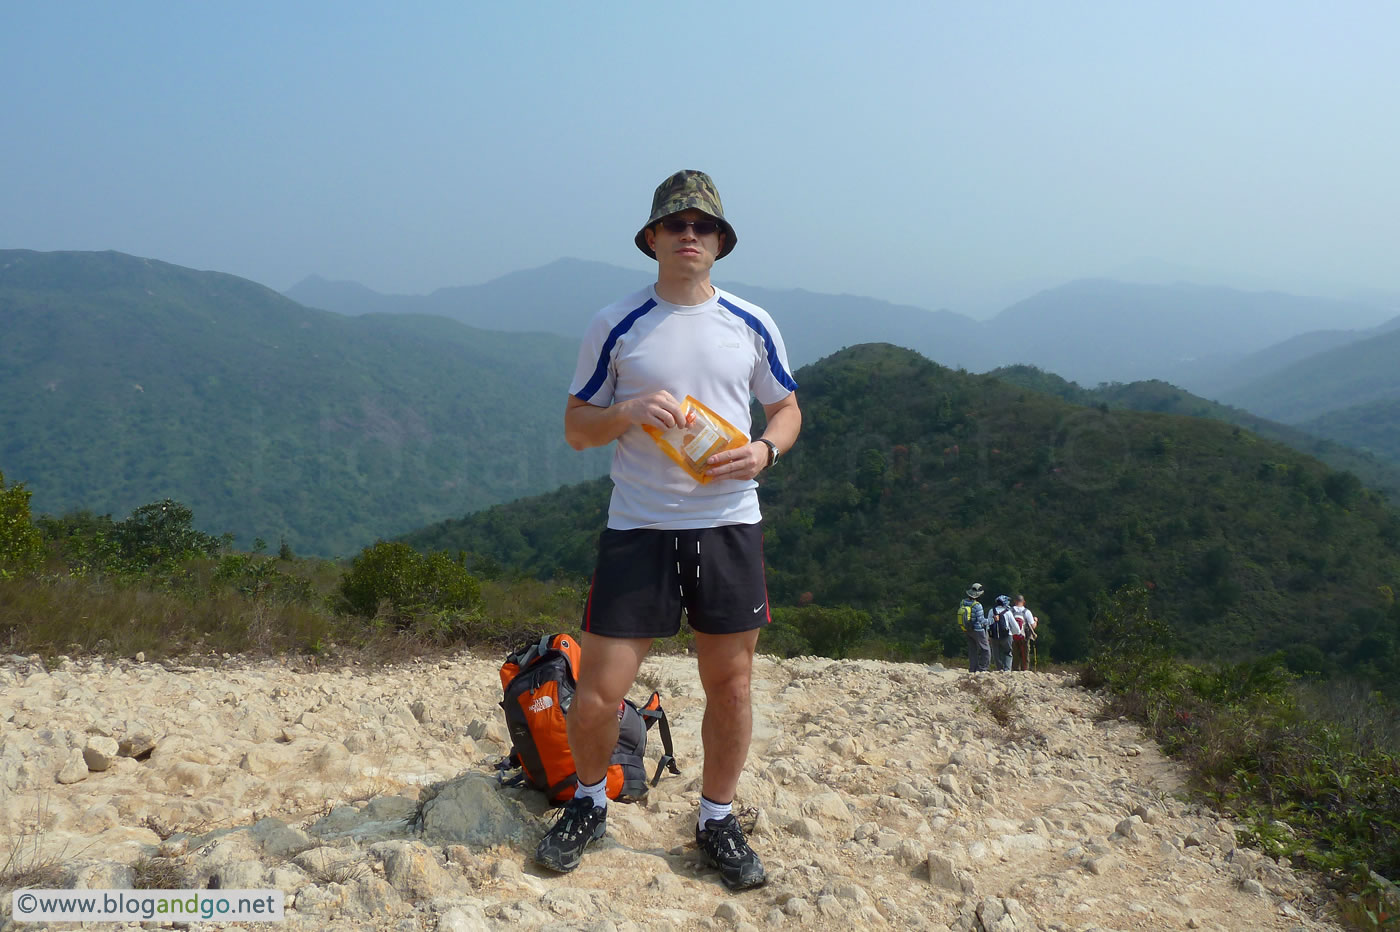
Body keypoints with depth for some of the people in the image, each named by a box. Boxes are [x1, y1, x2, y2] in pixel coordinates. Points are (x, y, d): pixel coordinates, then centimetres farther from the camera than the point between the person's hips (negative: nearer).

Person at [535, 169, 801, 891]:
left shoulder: (752, 325, 6)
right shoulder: (615, 326, 0)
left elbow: (787, 410, 14)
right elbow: (575, 428, 4)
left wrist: (764, 450, -7)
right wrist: (629, 413, -17)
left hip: (729, 526, 2)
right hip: (637, 529, -2)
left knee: (730, 683, 9)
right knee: (598, 691, -2)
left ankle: (717, 820, 31)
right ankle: (588, 804, 28)